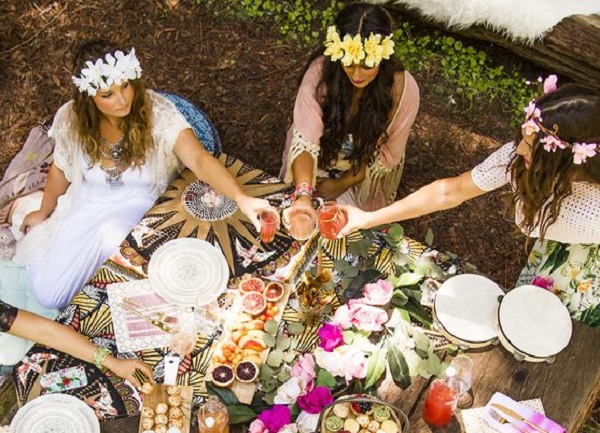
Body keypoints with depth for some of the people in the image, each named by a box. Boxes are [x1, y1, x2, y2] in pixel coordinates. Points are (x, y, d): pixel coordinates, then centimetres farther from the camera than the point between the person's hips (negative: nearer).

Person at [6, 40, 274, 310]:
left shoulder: (158, 113, -26)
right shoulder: (71, 119, -15)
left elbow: (200, 160, -40)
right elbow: (60, 170, 5)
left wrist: (241, 199, -57)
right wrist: (44, 213, 21)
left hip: (140, 206, -2)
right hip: (87, 205, 3)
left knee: (111, 235, -38)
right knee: (48, 295, -5)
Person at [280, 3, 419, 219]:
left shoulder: (403, 89, -31)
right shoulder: (320, 72, -33)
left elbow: (386, 156, -17)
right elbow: (305, 140, -36)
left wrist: (342, 184, -18)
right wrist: (303, 194, -52)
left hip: (364, 174, 0)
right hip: (321, 159, 0)